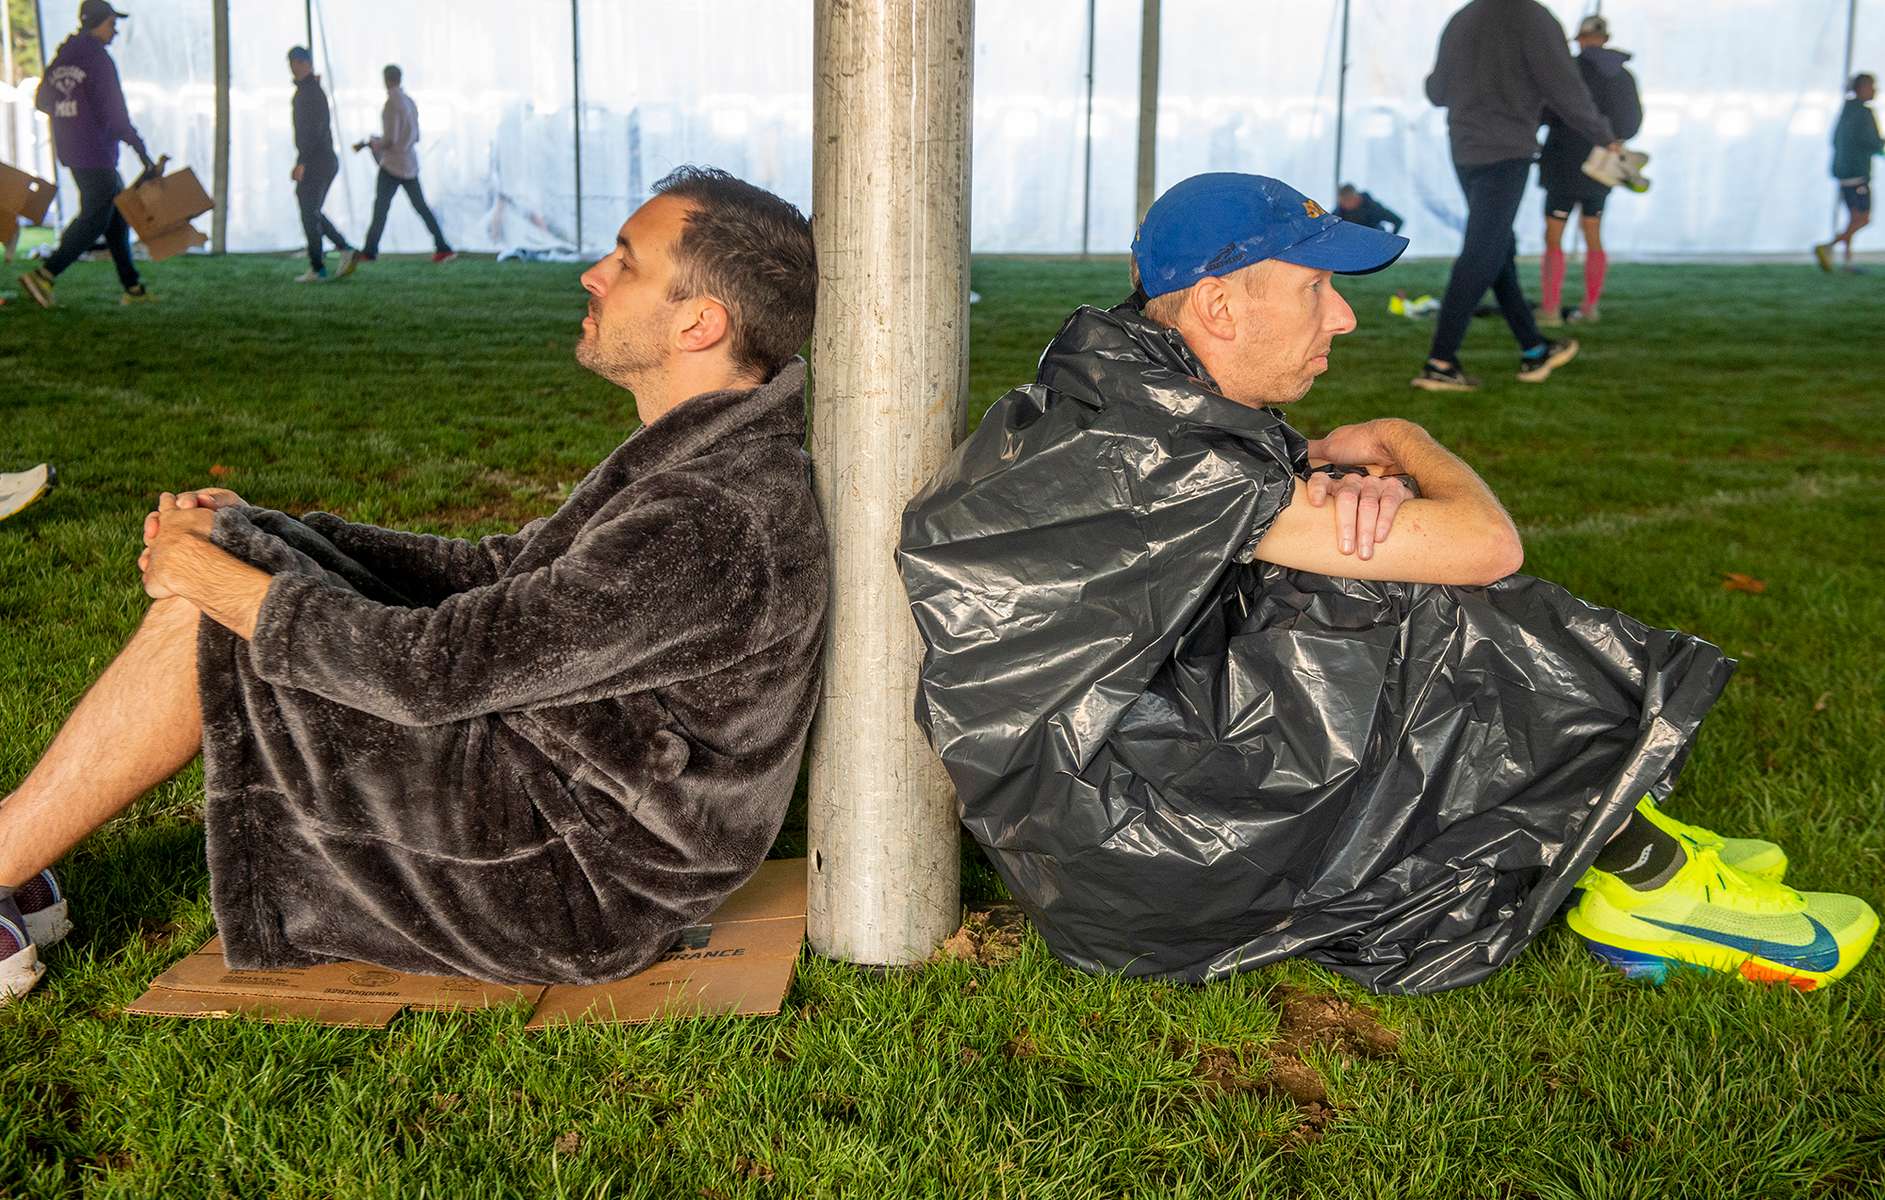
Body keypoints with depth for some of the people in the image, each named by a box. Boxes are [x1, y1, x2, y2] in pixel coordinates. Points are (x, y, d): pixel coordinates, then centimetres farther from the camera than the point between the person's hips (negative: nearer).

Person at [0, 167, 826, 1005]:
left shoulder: (714, 526, -27)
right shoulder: (709, 459, 6)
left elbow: (432, 668, -24)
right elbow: (499, 576, 12)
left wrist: (219, 581, -10)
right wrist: (257, 535, 5)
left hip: (569, 879, -9)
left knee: (203, 625, -12)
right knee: (234, 568, 8)